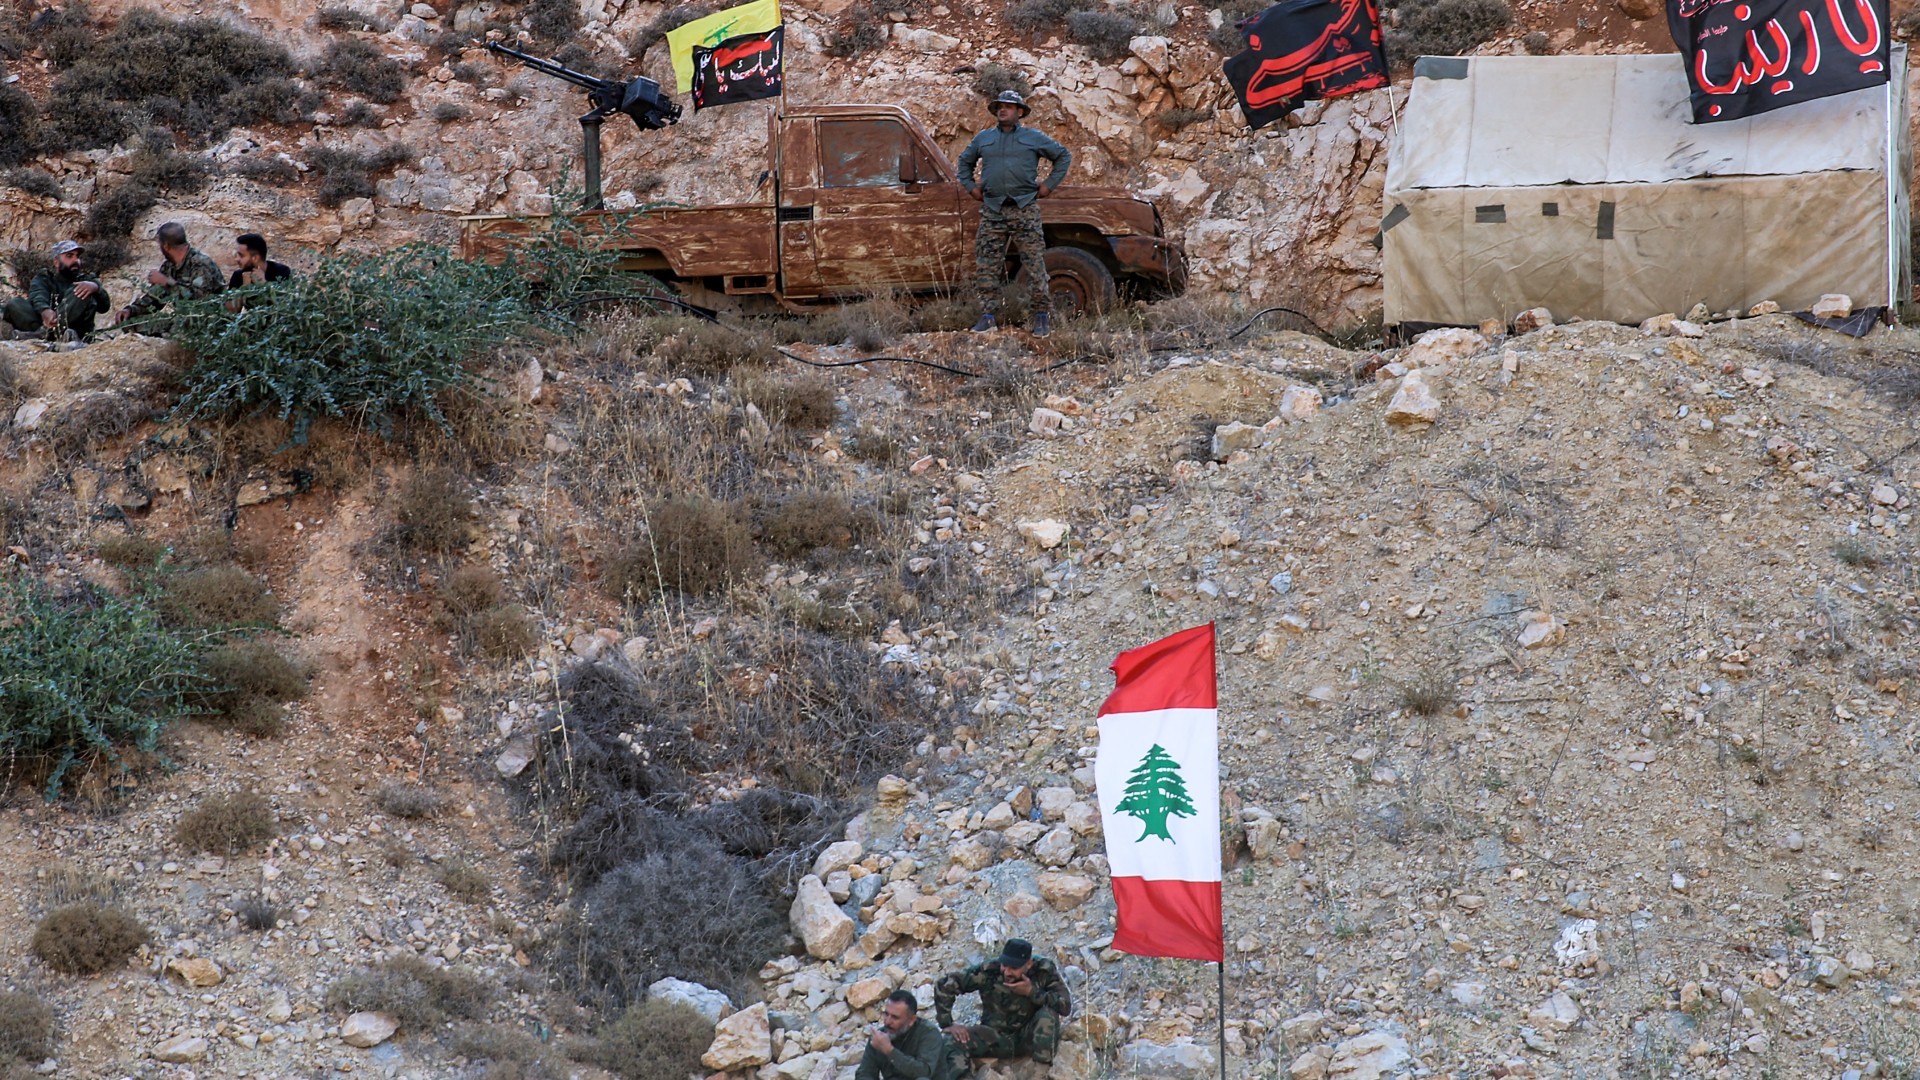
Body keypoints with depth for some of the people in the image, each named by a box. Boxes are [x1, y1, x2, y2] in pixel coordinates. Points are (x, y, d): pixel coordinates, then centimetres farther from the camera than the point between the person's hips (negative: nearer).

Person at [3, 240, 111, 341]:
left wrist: (95, 287, -21)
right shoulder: (43, 278, 17)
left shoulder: (86, 279, 19)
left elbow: (104, 306, 2)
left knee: (83, 292, -19)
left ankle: (47, 331, -36)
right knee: (14, 304, -16)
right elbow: (38, 296, -7)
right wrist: (45, 311, -32)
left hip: (77, 330, -1)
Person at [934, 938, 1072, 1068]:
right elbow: (944, 985, -15)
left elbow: (1066, 1006, -23)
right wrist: (947, 1024, -20)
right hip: (996, 1037, -1)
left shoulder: (1044, 971, -16)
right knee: (955, 1040, -30)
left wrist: (1032, 992, -28)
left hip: (1029, 1038, 1)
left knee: (1048, 1012, -31)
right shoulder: (989, 971, -17)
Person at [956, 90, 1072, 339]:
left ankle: (1041, 314, 1)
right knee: (986, 266, -1)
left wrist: (1049, 185, 5)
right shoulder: (983, 139, 15)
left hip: (1024, 208, -3)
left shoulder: (1034, 138, 7)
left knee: (1035, 265, -5)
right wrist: (970, 186, 15)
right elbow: (964, 161, 29)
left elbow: (1064, 156, 13)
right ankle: (989, 315, 4)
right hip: (992, 210, 3)